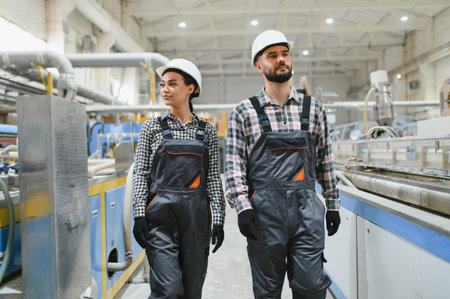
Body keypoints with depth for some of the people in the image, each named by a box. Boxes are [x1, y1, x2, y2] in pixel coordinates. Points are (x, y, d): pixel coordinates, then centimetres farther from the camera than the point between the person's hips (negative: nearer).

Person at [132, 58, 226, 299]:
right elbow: (140, 174, 4)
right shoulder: (152, 127, 6)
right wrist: (139, 215, -5)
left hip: (197, 214, 2)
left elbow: (214, 178, 7)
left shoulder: (207, 131, 9)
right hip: (161, 213, -1)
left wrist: (218, 218, 1)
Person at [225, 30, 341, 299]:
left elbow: (325, 160, 14)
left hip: (307, 208, 2)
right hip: (264, 209, -1)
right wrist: (242, 206, -10)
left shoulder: (314, 108, 11)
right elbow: (235, 164, 0)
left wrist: (333, 203, 13)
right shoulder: (244, 112, 4)